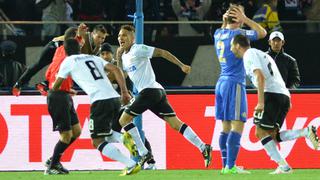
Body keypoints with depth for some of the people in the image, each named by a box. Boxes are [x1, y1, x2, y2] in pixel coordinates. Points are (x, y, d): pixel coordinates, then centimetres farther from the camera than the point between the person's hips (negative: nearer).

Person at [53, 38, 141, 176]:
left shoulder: (69, 61, 11)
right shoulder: (94, 58, 25)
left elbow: (56, 87, 19)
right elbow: (116, 70, 13)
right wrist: (124, 92, 12)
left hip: (100, 101, -7)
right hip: (115, 99, 7)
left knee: (98, 142, -2)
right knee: (106, 132, 29)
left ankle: (131, 164, -17)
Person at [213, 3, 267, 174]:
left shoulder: (218, 34, 10)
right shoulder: (237, 33, -11)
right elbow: (262, 32, -2)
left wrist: (224, 21, 18)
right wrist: (245, 19, -1)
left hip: (221, 82, 8)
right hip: (234, 83, -8)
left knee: (226, 127, 9)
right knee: (237, 126, -9)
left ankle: (226, 165, 9)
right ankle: (230, 167, -16)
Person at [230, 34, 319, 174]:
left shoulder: (249, 54, 0)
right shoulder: (262, 54, 30)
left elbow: (260, 77, -14)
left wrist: (261, 102, -18)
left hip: (272, 94, -9)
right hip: (284, 95, 9)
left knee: (261, 132, -5)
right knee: (272, 135, 8)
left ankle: (283, 166, -13)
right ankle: (307, 132, -9)